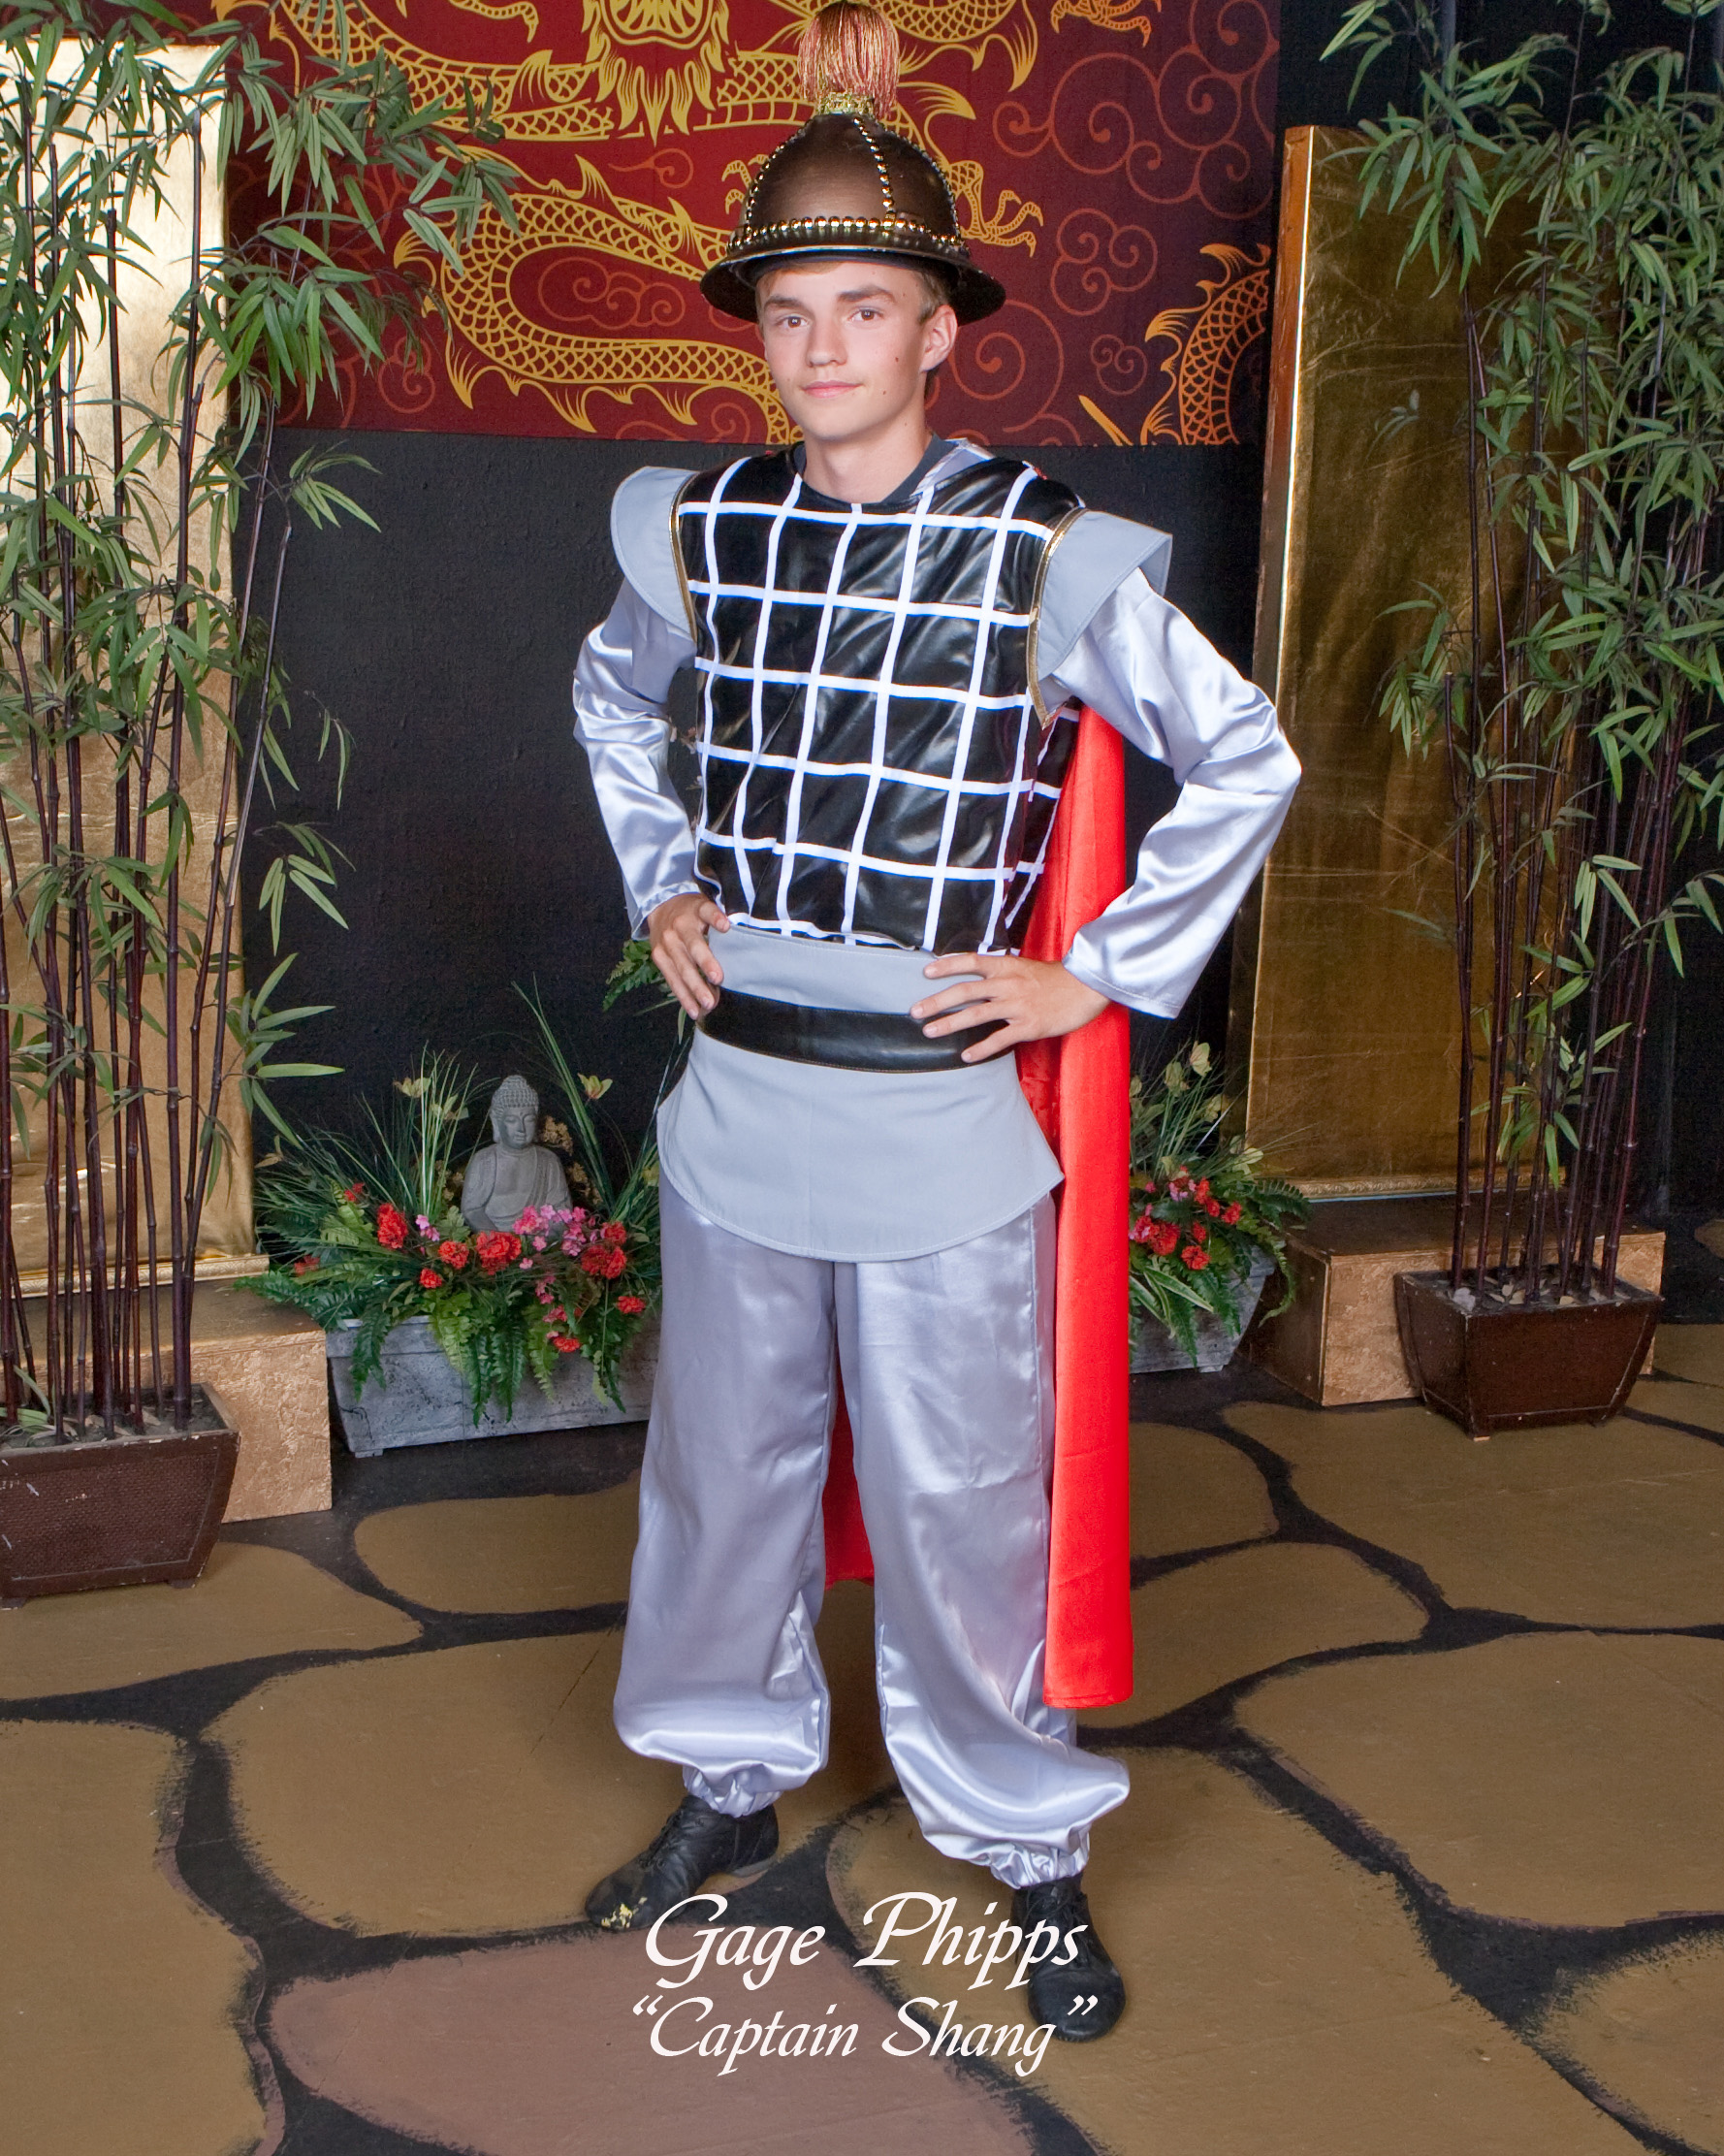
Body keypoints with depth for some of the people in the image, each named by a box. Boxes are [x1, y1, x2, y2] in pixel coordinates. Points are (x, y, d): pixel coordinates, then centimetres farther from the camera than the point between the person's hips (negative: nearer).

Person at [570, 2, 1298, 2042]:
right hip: (735, 1097, 4)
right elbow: (612, 691, 24)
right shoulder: (702, 531, 2)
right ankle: (735, 1779, 39)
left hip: (939, 1116, -4)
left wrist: (1104, 974, -5)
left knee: (960, 1501, 5)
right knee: (723, 1464, 17)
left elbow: (1248, 762, -3)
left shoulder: (1052, 557, -10)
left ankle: (1031, 1846, 26)